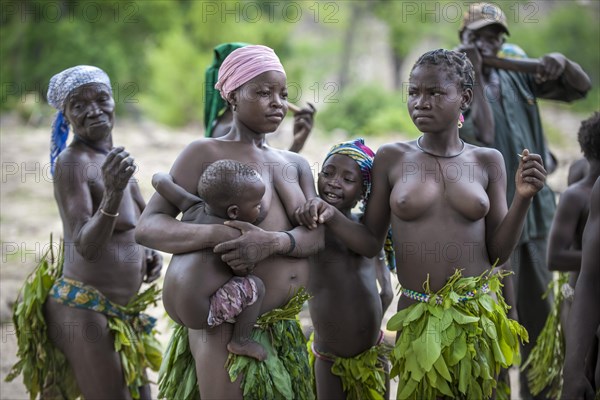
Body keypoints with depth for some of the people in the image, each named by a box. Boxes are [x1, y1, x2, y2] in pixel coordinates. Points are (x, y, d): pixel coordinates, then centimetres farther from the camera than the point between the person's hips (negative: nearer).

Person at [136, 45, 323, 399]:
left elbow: (316, 236, -3)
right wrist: (216, 234, -31)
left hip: (286, 329, 6)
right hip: (228, 328, -6)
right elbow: (148, 227, -14)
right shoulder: (206, 154, -6)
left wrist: (273, 242, -25)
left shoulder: (296, 164, 12)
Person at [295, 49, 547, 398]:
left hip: (479, 315, 1)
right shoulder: (392, 158, -1)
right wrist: (331, 217, -13)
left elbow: (499, 251, 1)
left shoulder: (487, 162, 0)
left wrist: (524, 197, -10)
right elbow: (371, 243, 3)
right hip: (418, 316, -1)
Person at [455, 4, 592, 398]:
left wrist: (561, 63, -8)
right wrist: (475, 76, -23)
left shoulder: (517, 79, 9)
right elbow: (482, 135, -23)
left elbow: (581, 87, 13)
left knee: (539, 314, 16)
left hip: (534, 214, 7)